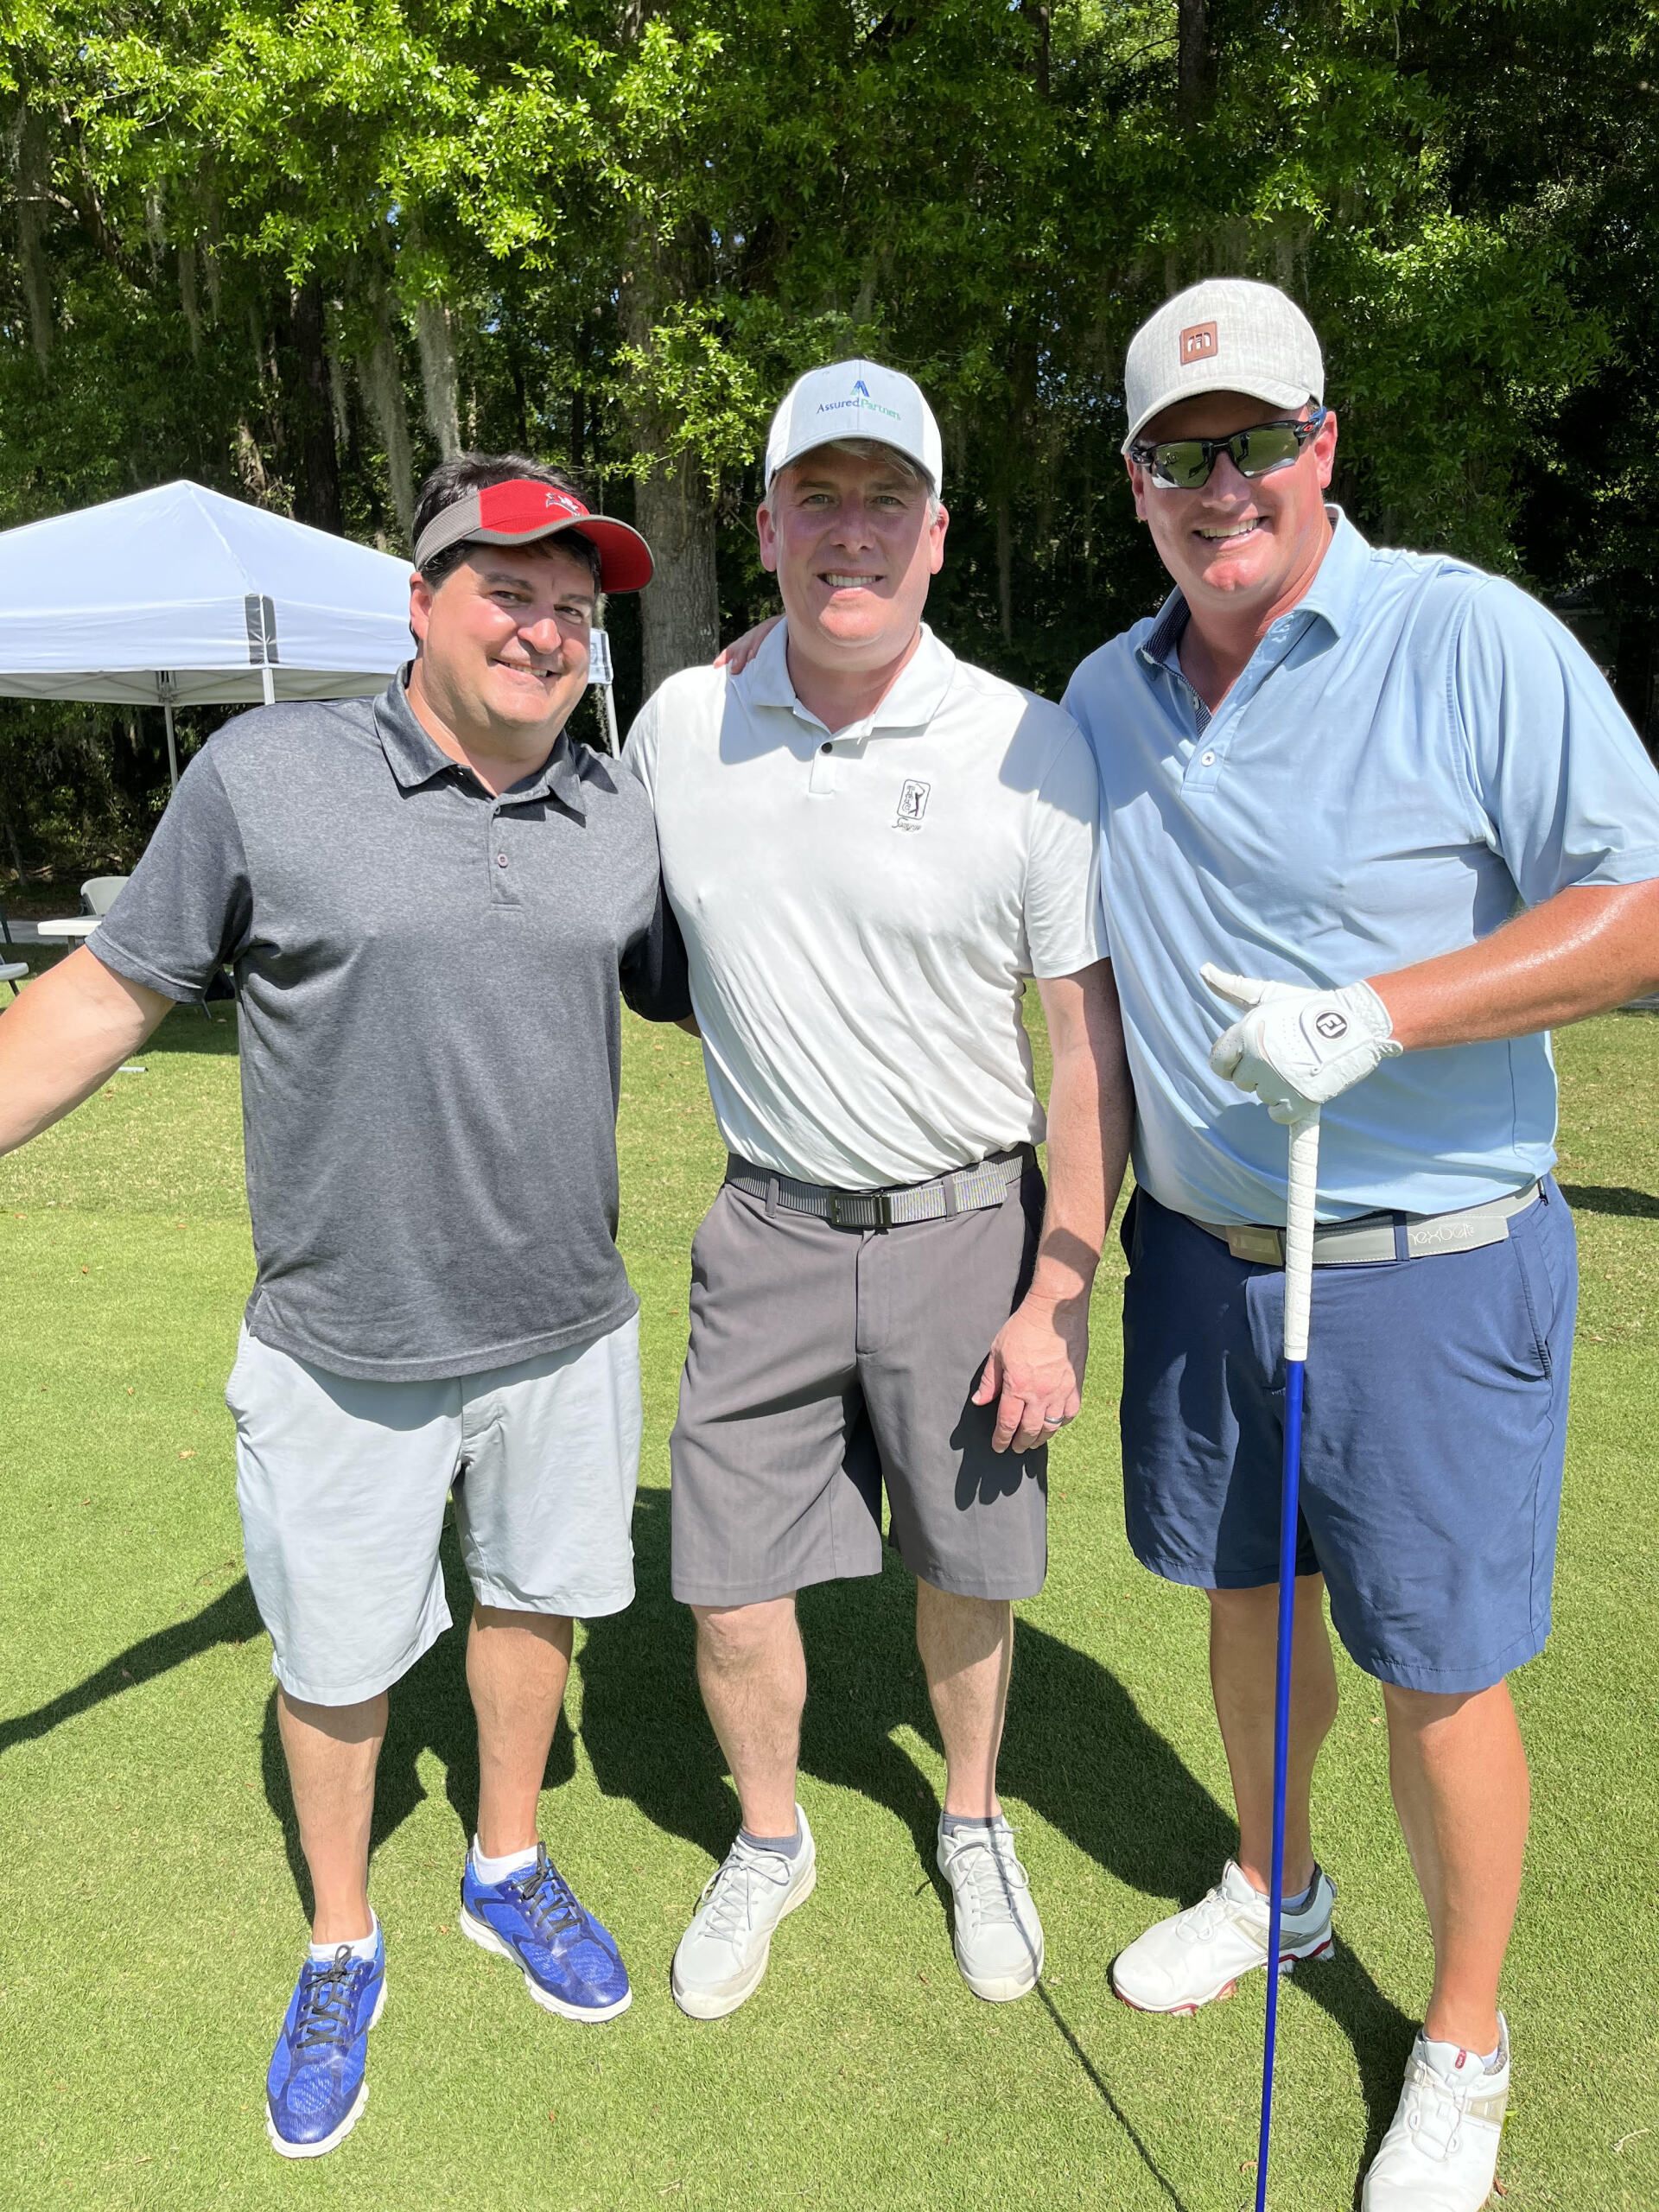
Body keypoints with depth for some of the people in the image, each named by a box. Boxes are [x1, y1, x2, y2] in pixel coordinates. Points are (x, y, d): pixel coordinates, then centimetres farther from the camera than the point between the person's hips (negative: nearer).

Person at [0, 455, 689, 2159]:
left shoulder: (622, 816, 1)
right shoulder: (268, 773, -10)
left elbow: (696, 991, 15)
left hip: (566, 1329, 4)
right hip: (342, 1350, -3)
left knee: (534, 1593, 20)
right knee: (334, 1656, 14)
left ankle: (506, 1869, 48)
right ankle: (339, 1948, 42)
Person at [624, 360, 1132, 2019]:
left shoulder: (1030, 748, -11)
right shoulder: (676, 727, -1)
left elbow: (1091, 1041, -8)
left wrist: (1057, 1297, -10)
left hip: (972, 1227, -2)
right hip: (770, 1229, 2)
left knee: (963, 1572, 13)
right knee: (729, 1584, 7)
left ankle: (973, 1825, 42)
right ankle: (768, 1842, 37)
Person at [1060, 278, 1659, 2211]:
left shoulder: (1474, 639, -11)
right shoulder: (1100, 700, 7)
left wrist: (1375, 1015, -24)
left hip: (1427, 1263, -5)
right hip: (1196, 1250, 5)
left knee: (1437, 1673, 7)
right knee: (1244, 1589, 21)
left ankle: (1462, 2048, 32)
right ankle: (1272, 1887, 48)